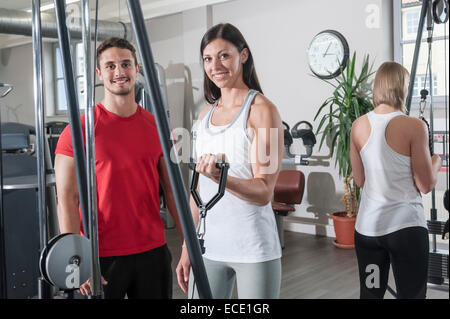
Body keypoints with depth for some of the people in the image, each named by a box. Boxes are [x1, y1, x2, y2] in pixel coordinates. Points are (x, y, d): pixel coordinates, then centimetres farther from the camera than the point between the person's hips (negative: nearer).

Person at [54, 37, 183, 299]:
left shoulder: (156, 127, 6)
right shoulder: (79, 130, -6)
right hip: (101, 256, -3)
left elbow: (172, 191, 8)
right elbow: (67, 200, -9)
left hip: (153, 251, 4)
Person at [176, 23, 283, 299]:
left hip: (253, 249, -5)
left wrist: (221, 177, -32)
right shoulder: (206, 114, 9)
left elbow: (264, 192, -14)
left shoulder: (262, 110, -9)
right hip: (208, 246, 5)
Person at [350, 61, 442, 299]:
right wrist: (435, 163, 11)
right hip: (405, 226, -5)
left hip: (366, 226, 5)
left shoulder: (358, 126, 1)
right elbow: (425, 185, -8)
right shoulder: (414, 127, -12)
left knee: (370, 292, 14)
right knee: (411, 293, 7)